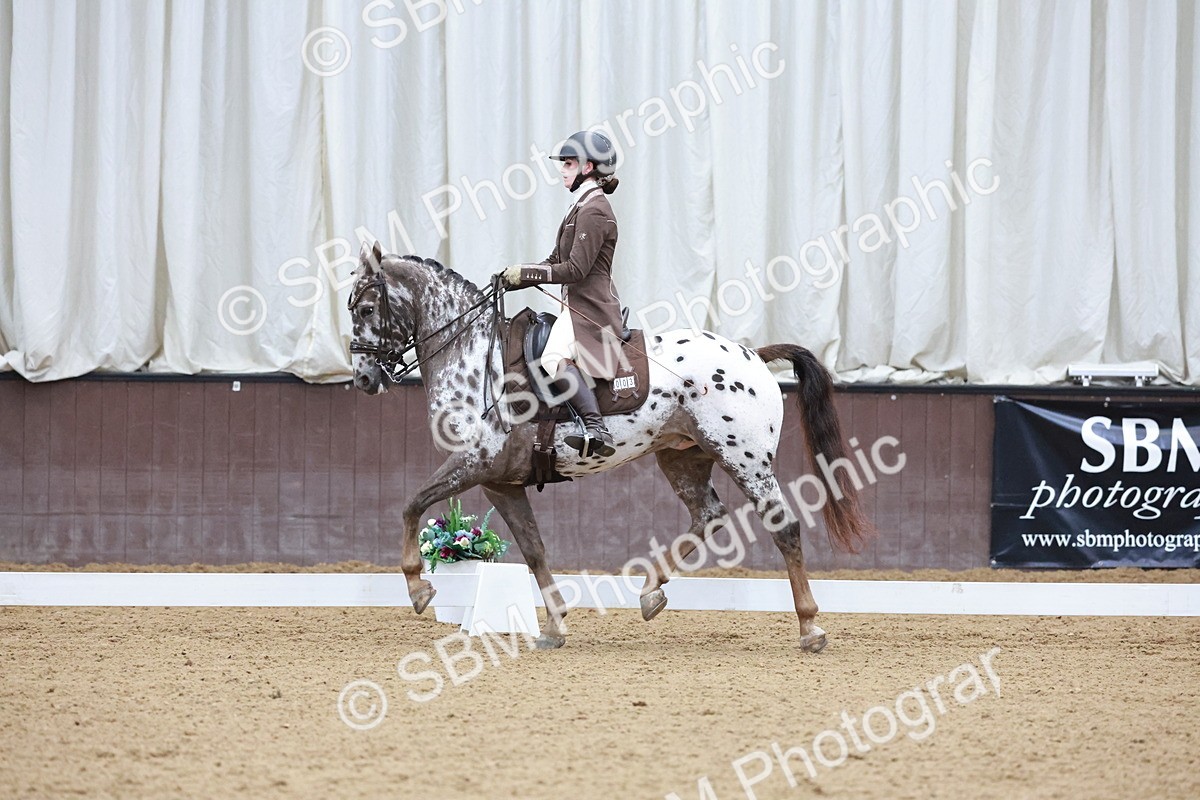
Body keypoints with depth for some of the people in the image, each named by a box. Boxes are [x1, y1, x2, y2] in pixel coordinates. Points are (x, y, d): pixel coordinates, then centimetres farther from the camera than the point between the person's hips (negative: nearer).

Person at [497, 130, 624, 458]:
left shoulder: (593, 210, -12)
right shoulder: (584, 206, 21)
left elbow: (576, 269, -19)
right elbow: (557, 261, 23)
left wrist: (526, 273, -13)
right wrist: (517, 277, 10)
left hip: (589, 306, -12)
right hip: (578, 305, 12)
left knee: (556, 358, -31)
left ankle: (596, 429, -41)